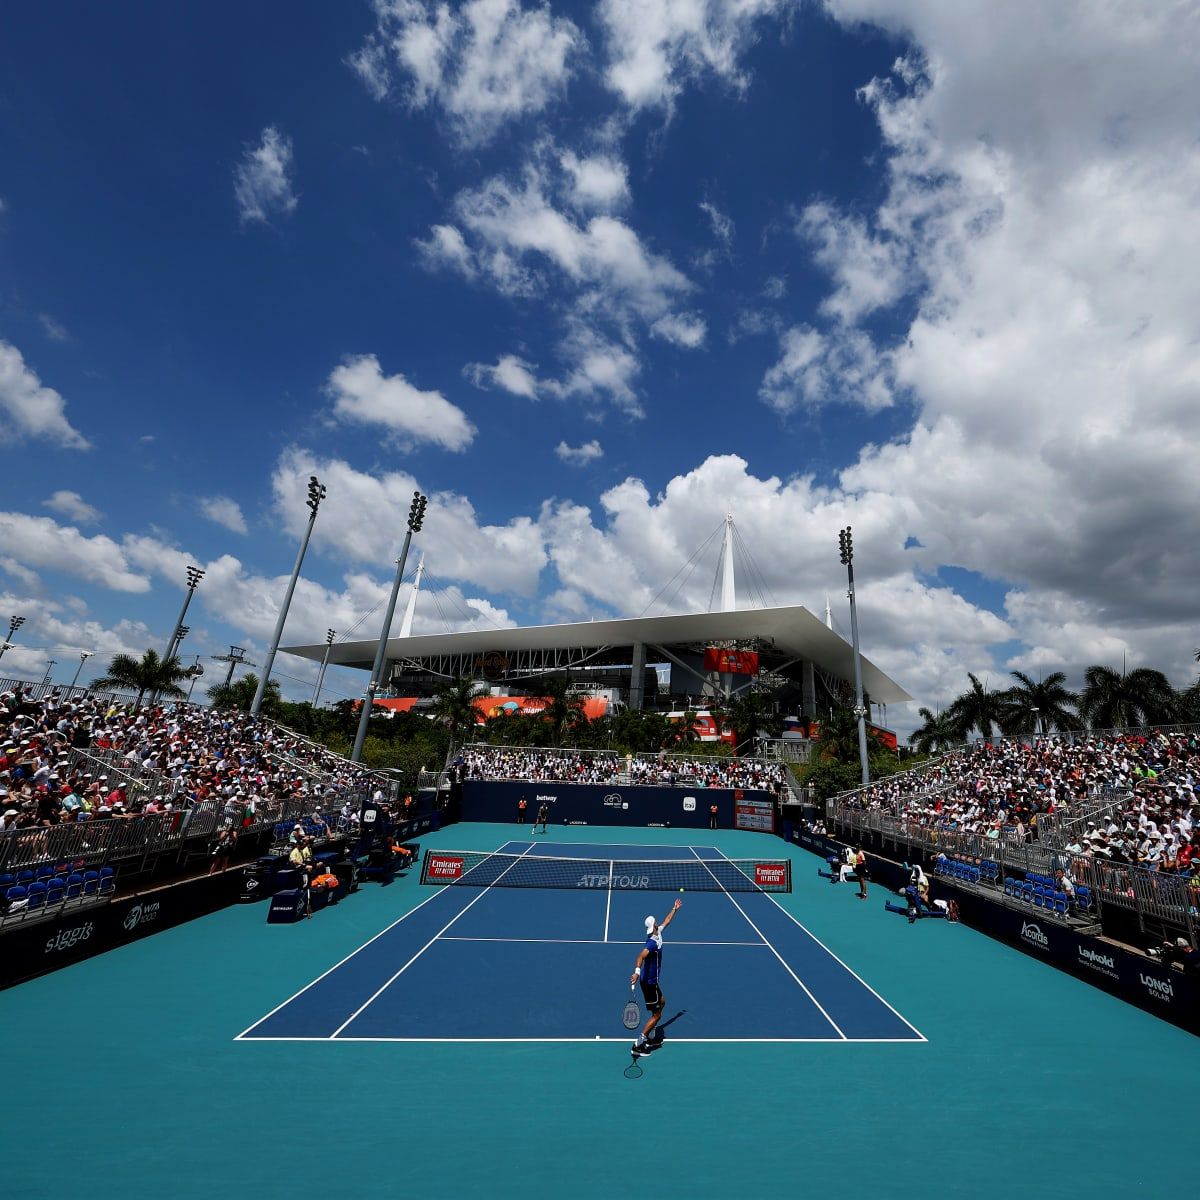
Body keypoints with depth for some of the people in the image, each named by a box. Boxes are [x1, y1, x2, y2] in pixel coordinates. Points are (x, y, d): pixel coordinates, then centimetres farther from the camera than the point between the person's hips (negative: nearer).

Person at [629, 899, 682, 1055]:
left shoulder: (657, 934, 0)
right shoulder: (653, 942, -29)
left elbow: (666, 921, 17)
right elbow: (641, 956, -45)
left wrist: (675, 909, 25)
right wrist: (637, 971, -60)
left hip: (652, 981, 10)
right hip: (649, 982, -10)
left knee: (662, 1003, 25)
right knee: (656, 1015, -1)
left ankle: (646, 1037, 33)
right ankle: (638, 1045, 3)